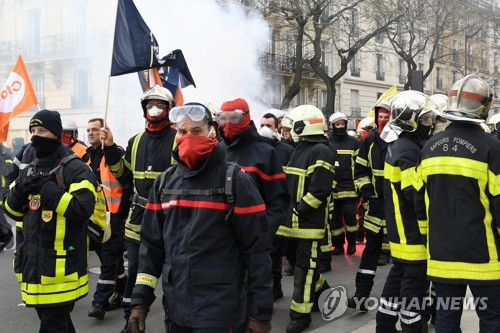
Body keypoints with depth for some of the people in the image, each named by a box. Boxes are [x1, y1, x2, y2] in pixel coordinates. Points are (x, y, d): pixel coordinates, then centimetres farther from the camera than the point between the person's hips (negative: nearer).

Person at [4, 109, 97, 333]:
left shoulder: (75, 169, -10)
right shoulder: (29, 172, 15)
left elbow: (82, 209, -23)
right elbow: (12, 211, 16)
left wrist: (46, 187, -20)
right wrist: (20, 190, -5)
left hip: (61, 266, -8)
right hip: (33, 263, 8)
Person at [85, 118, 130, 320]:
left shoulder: (117, 153, -10)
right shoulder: (87, 156, 14)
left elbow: (128, 184, -13)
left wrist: (122, 211, -14)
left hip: (113, 215, -8)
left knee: (109, 258, -5)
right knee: (106, 254, 15)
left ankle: (100, 302, -3)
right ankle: (122, 292, 28)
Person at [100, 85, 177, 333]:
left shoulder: (178, 140, -6)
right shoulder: (136, 142, 11)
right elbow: (124, 176, 15)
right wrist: (110, 149, 7)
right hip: (139, 218, 5)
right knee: (134, 270, 13)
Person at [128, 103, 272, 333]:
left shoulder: (234, 181, -9)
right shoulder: (165, 182, 7)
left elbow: (257, 249, -9)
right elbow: (151, 244, 10)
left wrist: (261, 312, -9)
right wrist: (140, 299, 4)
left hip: (217, 311, -5)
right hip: (176, 308, 5)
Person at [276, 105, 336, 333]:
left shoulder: (321, 152, -13)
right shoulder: (300, 149, 17)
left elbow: (320, 189, -21)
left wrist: (299, 210, -19)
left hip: (310, 221, -9)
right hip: (294, 219, 9)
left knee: (305, 267, -3)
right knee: (299, 261, 18)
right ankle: (322, 292, 38)